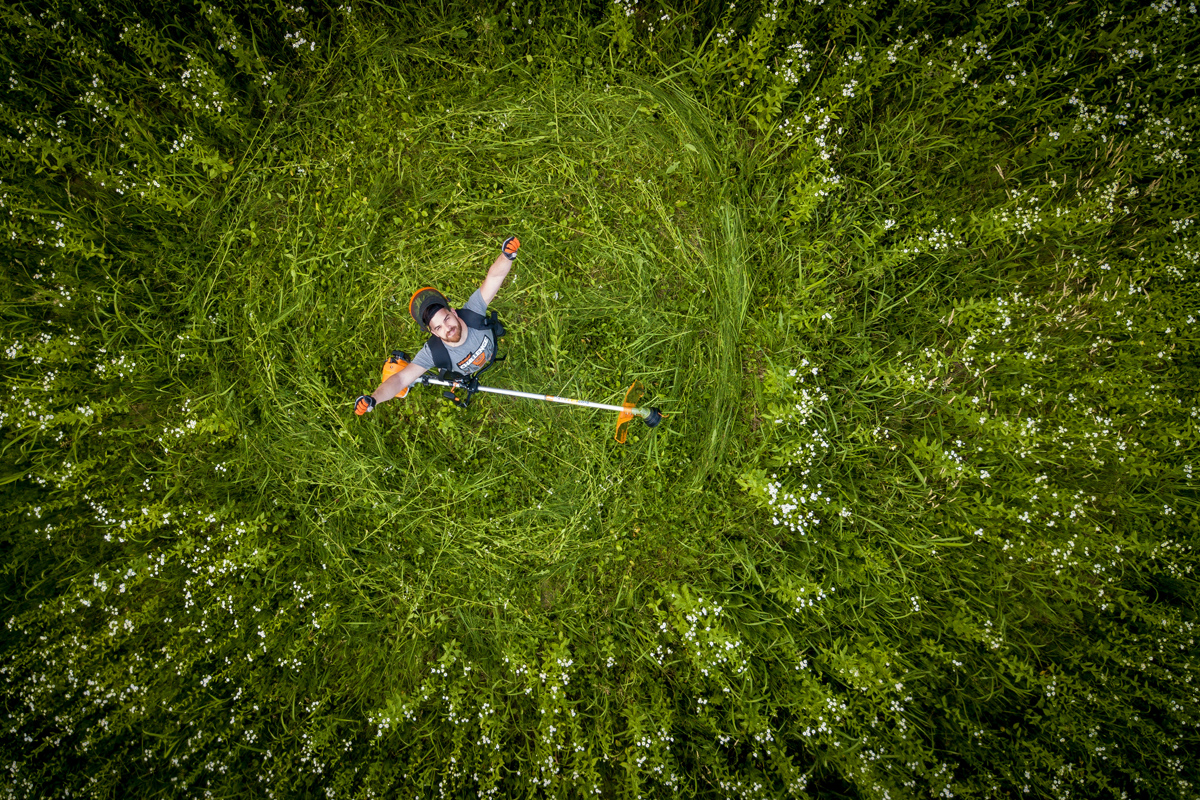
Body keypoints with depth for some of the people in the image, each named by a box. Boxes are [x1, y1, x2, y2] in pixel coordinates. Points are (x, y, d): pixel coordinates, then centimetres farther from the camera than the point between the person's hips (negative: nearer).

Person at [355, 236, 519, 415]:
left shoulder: (471, 313, -43)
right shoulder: (433, 353, -45)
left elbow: (494, 277, -54)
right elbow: (401, 378, -49)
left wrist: (506, 256, -76)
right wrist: (372, 399, -68)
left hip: (491, 355, 1)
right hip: (462, 377, -1)